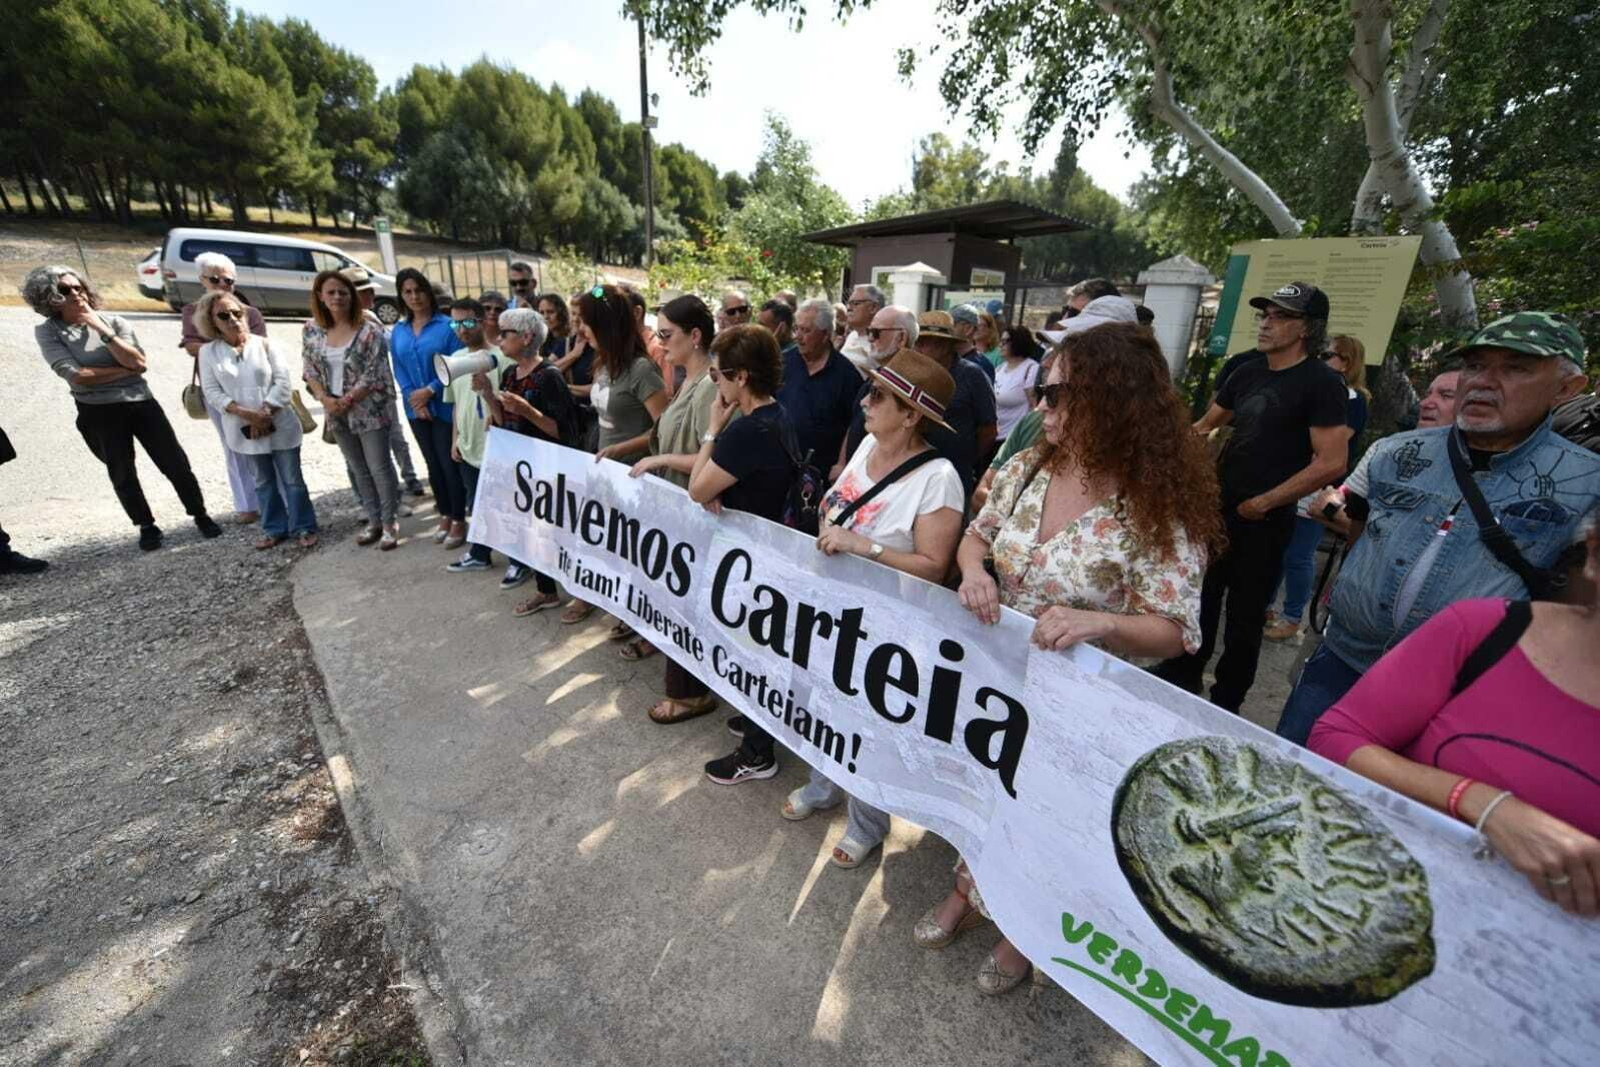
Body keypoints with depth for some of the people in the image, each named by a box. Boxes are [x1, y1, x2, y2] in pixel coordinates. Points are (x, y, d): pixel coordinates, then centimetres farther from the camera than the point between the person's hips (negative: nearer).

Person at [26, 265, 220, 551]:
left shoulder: (114, 321, 1)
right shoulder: (47, 331, -3)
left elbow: (138, 362, -12)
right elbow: (77, 376, -13)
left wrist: (101, 328, -14)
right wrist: (126, 370, -9)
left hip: (141, 403, 1)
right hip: (98, 414, -1)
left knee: (175, 463, 2)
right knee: (122, 476, 8)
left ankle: (201, 516, 16)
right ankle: (147, 527, 22)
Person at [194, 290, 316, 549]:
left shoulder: (264, 344, 1)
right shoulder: (208, 353, 3)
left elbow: (283, 381, -6)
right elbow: (212, 393, -2)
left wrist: (265, 412, -15)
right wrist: (247, 414, -16)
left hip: (279, 424, -2)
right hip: (246, 429, 2)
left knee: (292, 479, 2)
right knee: (264, 481, 13)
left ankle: (303, 527, 12)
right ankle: (274, 528, 23)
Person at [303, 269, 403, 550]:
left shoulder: (369, 330, -11)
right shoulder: (311, 330, 5)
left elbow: (374, 374, -14)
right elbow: (310, 370, 7)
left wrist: (347, 400, -16)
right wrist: (325, 399, -9)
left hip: (369, 410, -5)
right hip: (336, 413, 6)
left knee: (380, 467, -1)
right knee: (358, 469, 14)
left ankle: (390, 522, 13)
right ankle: (374, 520, 26)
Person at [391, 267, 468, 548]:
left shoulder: (447, 325, -7)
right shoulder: (398, 331, 10)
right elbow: (399, 369, 8)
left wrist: (430, 391, -15)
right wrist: (414, 399, -7)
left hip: (445, 406, -6)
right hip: (416, 409, 6)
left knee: (449, 464, -2)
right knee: (433, 464, 13)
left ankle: (459, 521, 10)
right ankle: (445, 516, 26)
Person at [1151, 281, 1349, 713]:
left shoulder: (1321, 384, -11)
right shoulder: (1248, 372, 8)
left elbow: (1332, 462, -16)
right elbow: (1207, 424, 19)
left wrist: (1264, 502, -15)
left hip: (1264, 519, -6)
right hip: (1218, 507, 6)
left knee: (1245, 612, 6)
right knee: (1201, 595, 17)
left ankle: (1226, 702, 21)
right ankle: (1184, 673, 35)